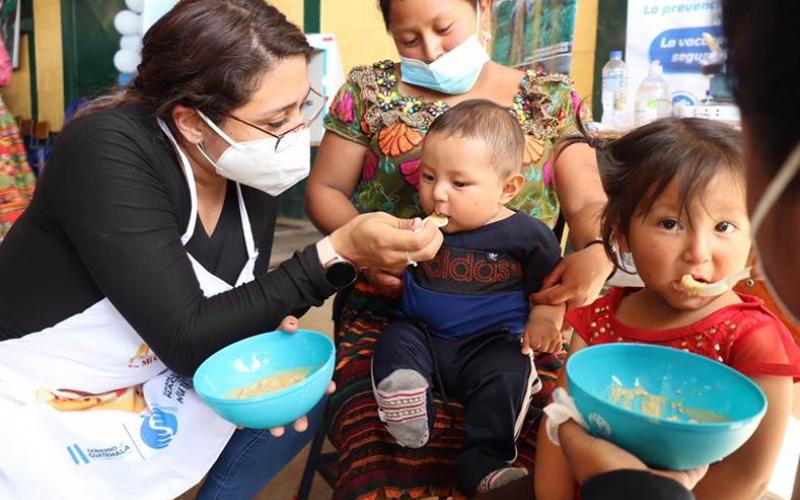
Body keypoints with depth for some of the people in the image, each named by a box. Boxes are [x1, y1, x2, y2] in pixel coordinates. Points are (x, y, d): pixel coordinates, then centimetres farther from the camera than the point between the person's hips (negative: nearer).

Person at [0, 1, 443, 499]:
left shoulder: (254, 173, -9)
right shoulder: (107, 151, -28)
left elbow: (237, 309, 1)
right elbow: (187, 341, -31)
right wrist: (337, 253, -34)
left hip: (145, 386, 7)